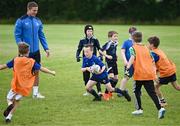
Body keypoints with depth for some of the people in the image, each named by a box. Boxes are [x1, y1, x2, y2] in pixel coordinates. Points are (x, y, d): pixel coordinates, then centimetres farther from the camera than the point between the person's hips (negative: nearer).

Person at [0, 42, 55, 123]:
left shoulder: (15, 60, -2)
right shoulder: (32, 62, -4)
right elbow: (41, 68, -3)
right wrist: (51, 72, 9)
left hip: (16, 85, -1)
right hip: (25, 87, 1)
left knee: (9, 98, 17)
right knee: (16, 101, 16)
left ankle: (10, 104, -18)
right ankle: (9, 116, 7)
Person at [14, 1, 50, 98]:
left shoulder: (38, 21, 8)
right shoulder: (21, 21, -8)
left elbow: (41, 36, 14)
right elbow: (17, 35, -8)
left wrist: (46, 48, 7)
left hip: (36, 51, 5)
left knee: (36, 72, 6)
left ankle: (35, 92, 14)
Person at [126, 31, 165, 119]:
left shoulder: (133, 48, 1)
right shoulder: (146, 48, 17)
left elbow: (132, 58, -18)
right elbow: (152, 61, 17)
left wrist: (127, 68, -27)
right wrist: (154, 71, 25)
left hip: (139, 74, -4)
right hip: (149, 74, 4)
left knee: (136, 91, 16)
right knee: (152, 92, 2)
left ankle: (139, 109, 17)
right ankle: (160, 109, -14)